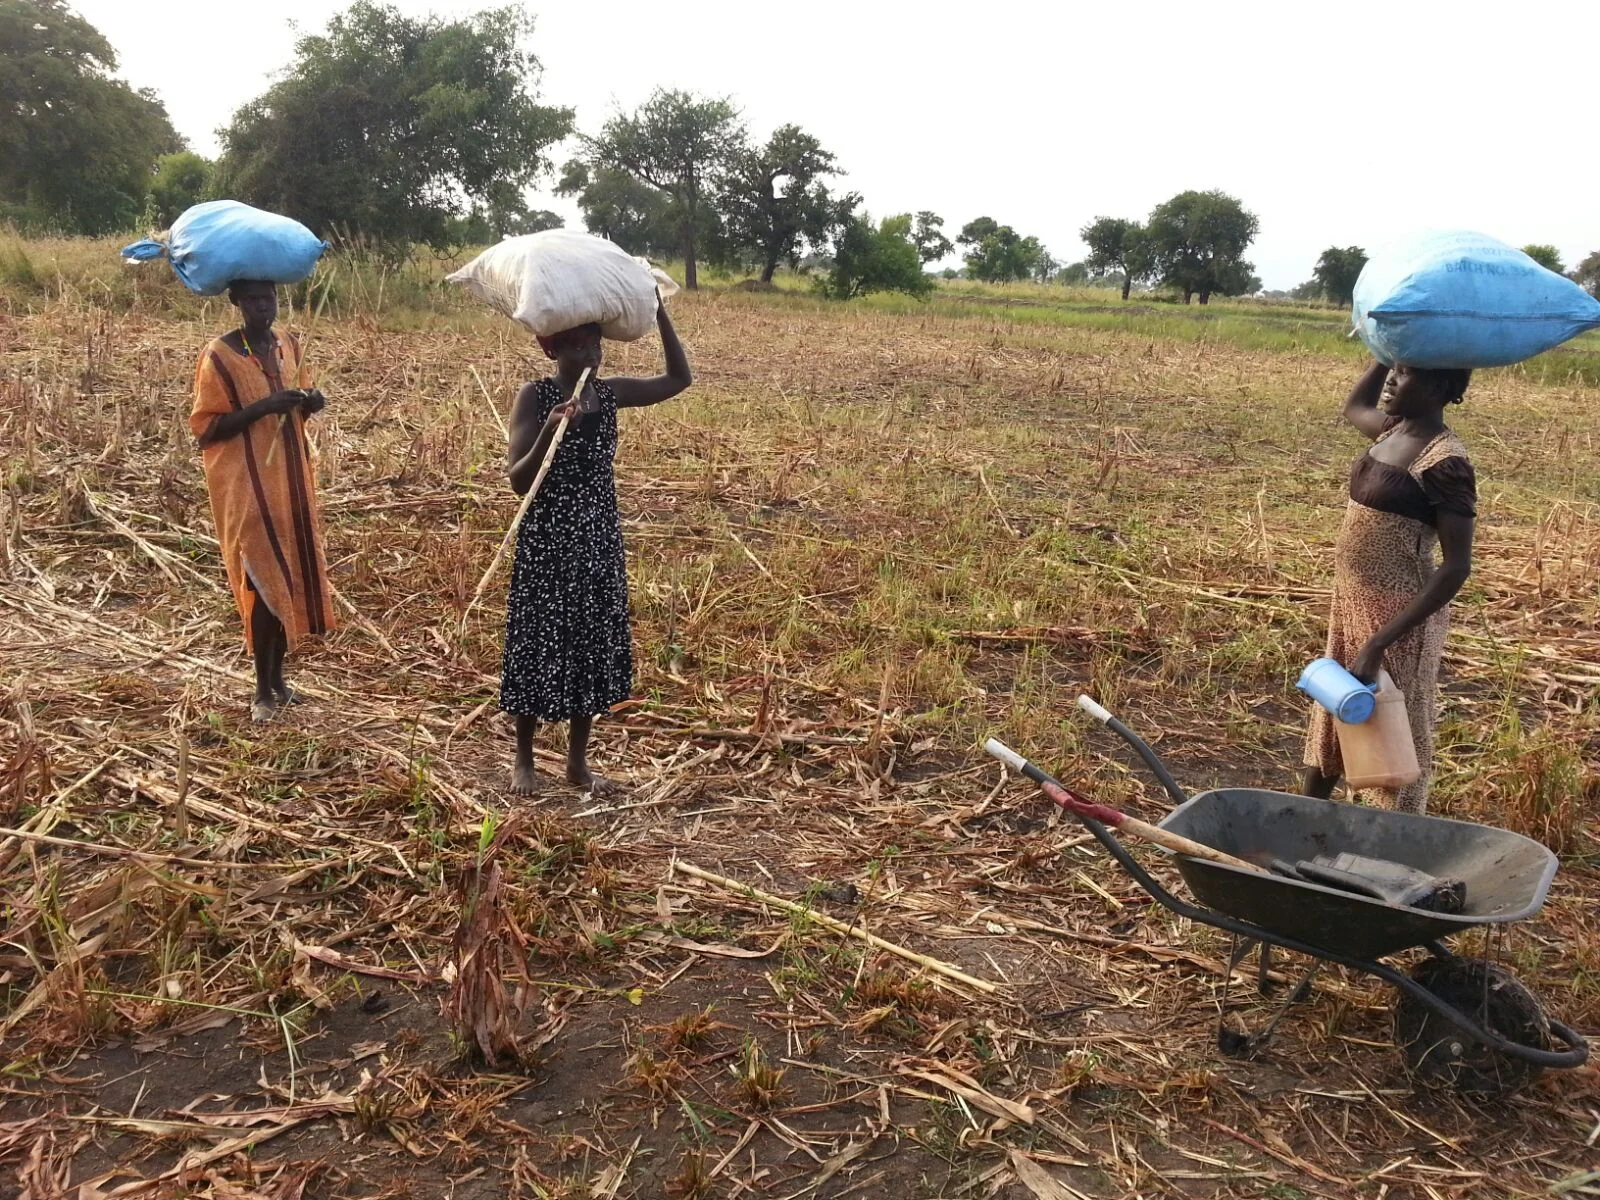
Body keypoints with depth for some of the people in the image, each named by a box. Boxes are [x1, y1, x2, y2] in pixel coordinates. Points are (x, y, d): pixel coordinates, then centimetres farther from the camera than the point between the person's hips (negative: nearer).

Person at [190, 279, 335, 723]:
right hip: (246, 485, -6)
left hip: (290, 479, 6)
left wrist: (309, 402, -4)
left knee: (292, 576, 10)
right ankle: (264, 691, 6)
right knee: (264, 581, -6)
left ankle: (277, 678, 24)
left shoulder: (288, 346, 7)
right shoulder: (219, 356, -11)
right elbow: (205, 429, -13)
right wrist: (263, 407, -24)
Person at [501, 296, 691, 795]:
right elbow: (519, 482, -16)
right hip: (547, 542, -4)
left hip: (599, 542, 5)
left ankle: (578, 762, 25)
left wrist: (659, 312, 4)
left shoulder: (611, 393, 2)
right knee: (540, 647, 5)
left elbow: (679, 379, 12)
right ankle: (524, 760, 24)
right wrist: (549, 433, -32)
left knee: (594, 647, 10)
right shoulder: (535, 397, -11)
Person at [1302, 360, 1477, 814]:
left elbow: (1457, 567, -24)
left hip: (1399, 613, -9)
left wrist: (1379, 642, -28)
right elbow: (1354, 407, 29)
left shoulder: (1444, 462, -21)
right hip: (1352, 600, 9)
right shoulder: (1394, 430, 4)